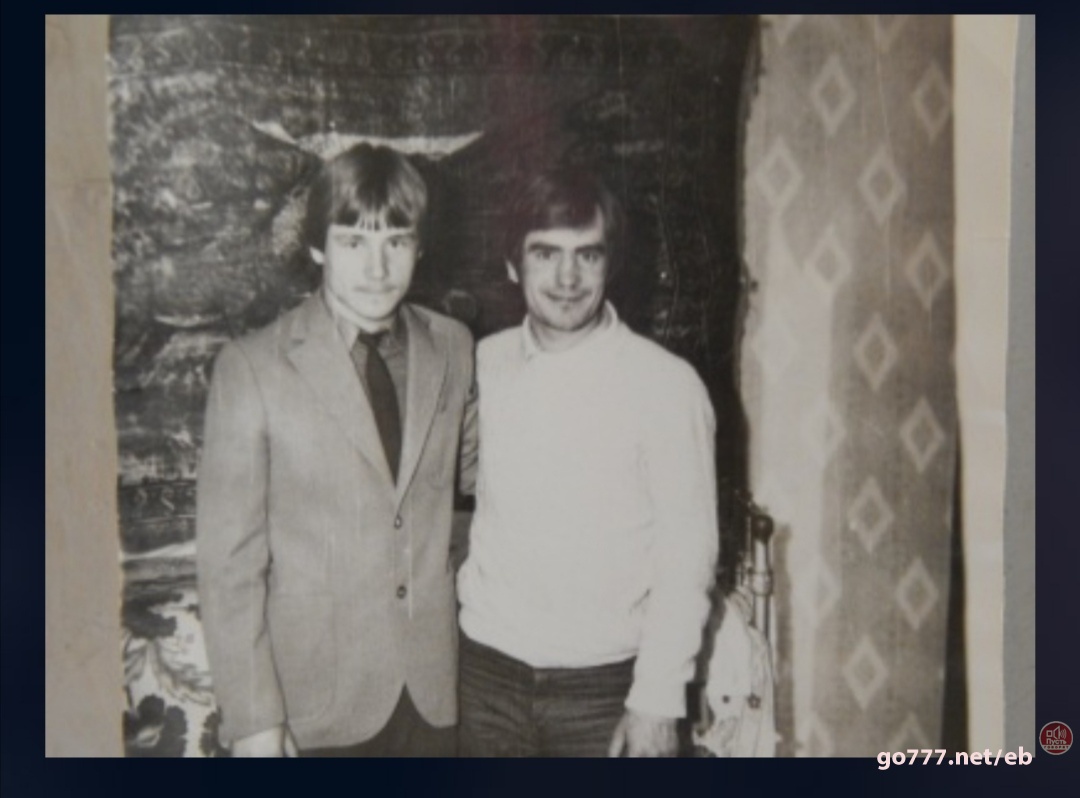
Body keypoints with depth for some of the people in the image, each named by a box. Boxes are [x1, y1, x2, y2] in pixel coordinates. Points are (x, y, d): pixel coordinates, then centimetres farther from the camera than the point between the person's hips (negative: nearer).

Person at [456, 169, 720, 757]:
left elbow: (686, 553, -9)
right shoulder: (483, 364, 0)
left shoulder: (666, 384, -11)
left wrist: (657, 699, -10)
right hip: (487, 671, 3)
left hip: (603, 684, -3)